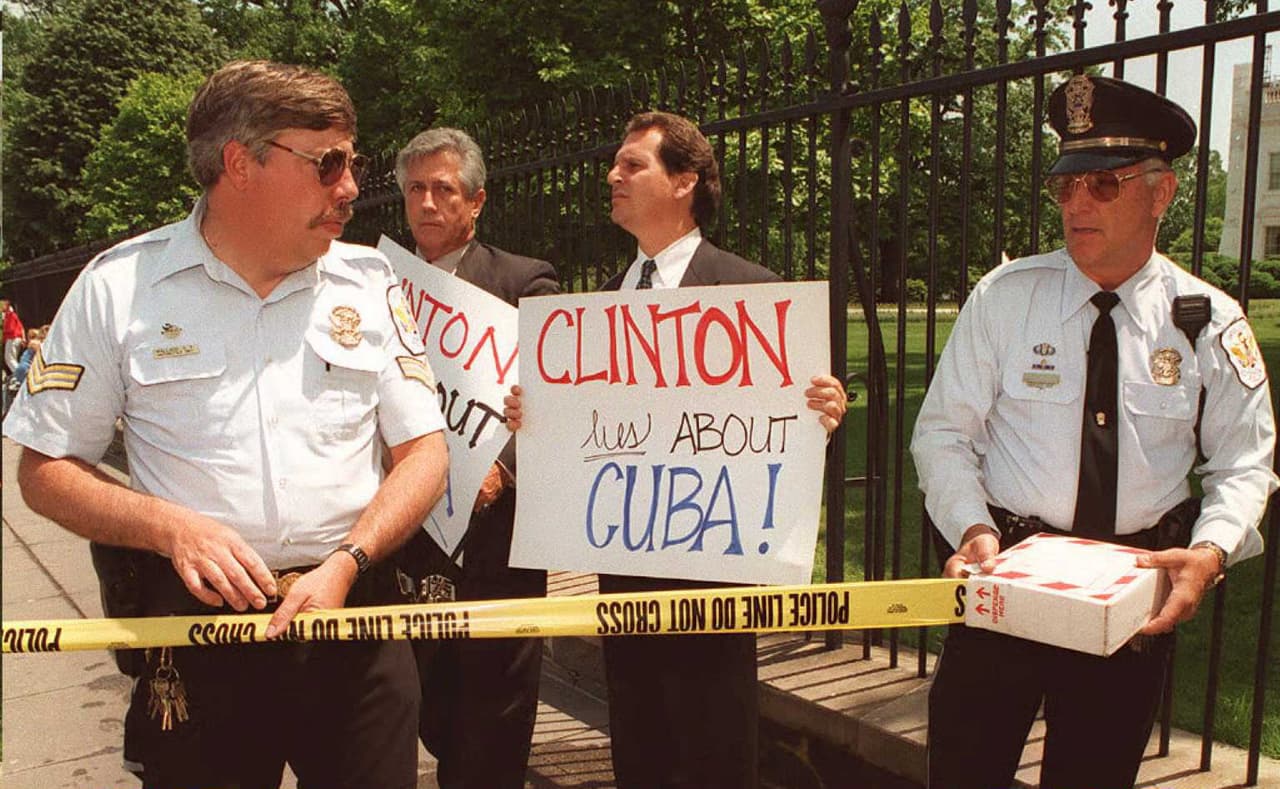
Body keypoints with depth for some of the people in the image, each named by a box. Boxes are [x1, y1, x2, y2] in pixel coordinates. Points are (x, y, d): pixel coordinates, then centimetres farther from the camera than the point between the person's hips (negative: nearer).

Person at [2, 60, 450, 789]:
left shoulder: (371, 283, 2)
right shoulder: (118, 287, -2)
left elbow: (423, 449, 2)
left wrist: (348, 562, -13)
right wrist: (170, 526, -15)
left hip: (358, 616, 2)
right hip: (196, 625, -1)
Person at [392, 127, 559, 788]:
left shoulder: (527, 282, -3)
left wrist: (501, 468, -25)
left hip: (494, 532, -4)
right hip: (409, 533, 5)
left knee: (494, 727, 7)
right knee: (434, 713, 17)